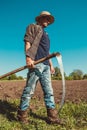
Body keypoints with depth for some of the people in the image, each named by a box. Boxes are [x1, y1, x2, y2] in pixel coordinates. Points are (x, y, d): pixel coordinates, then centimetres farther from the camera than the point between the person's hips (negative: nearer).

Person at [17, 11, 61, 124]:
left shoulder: (45, 34, 32)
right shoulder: (33, 27, 9)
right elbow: (27, 41, -7)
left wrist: (51, 64, 21)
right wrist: (28, 57, -22)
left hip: (45, 65, 9)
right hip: (36, 63, -8)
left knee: (49, 91, 4)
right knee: (29, 90, -8)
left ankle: (52, 117, 7)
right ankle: (22, 115, 3)